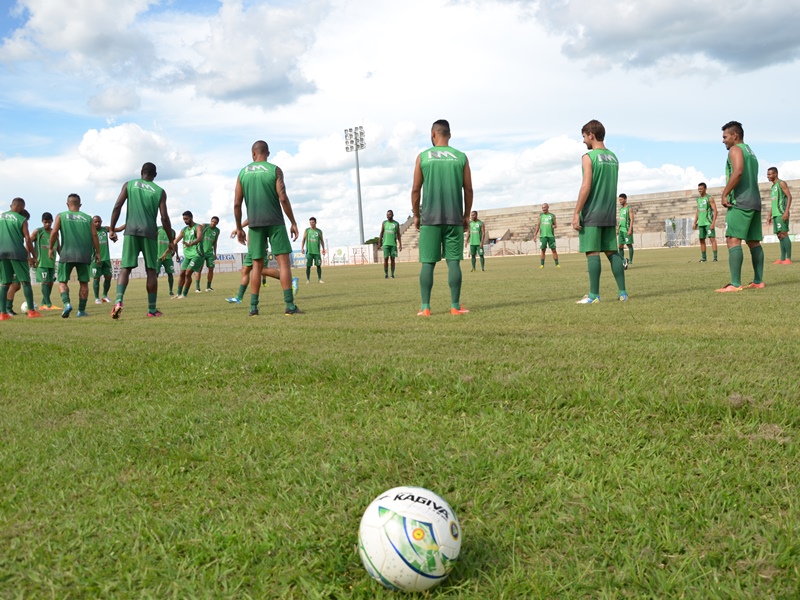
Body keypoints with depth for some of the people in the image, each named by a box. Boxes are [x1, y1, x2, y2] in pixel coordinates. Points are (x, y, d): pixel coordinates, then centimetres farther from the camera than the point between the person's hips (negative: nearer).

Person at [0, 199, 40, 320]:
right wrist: (34, 256, 3)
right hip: (17, 253, -4)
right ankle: (31, 311, -3)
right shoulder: (22, 220, -1)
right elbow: (27, 240, -5)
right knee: (25, 281, 0)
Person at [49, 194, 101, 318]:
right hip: (84, 255, 1)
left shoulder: (61, 216, 7)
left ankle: (67, 303, -17)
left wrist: (51, 248, 9)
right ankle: (81, 310, 10)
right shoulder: (88, 218, 11)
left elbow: (54, 232, -3)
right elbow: (94, 235, 3)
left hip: (67, 254, -1)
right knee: (84, 283, 10)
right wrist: (97, 253, 8)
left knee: (62, 281, 7)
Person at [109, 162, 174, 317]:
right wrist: (171, 240, 7)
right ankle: (152, 309, 7)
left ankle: (119, 300, -22)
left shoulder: (129, 185, 10)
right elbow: (164, 218, 0)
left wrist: (112, 229, 4)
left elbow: (117, 207, 0)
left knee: (125, 268, 1)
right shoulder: (159, 191, 7)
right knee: (151, 270, 6)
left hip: (131, 231, 1)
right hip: (149, 233, -1)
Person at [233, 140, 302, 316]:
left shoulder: (243, 173, 9)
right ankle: (290, 305, -9)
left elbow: (237, 204, 5)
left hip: (255, 224, 3)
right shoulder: (275, 170, 0)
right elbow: (283, 198, -10)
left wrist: (239, 228, 14)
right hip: (274, 222, -3)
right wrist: (293, 223, -4)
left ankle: (253, 307, 5)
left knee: (257, 264, 8)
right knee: (283, 261, -2)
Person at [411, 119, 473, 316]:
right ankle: (455, 306, 2)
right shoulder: (461, 157, 6)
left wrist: (416, 215, 12)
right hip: (454, 218, 1)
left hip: (430, 218, -1)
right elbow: (468, 189, 5)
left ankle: (425, 307, 1)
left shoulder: (423, 157, 2)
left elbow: (416, 189, 2)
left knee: (428, 263, 2)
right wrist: (466, 215, 14)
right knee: (453, 261, 2)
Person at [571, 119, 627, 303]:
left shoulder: (588, 157, -9)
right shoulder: (613, 157, 14)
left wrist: (576, 213, -13)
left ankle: (594, 295, -5)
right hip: (609, 213, 7)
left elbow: (586, 186, -16)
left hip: (592, 214, -7)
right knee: (612, 252, 8)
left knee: (592, 252, -5)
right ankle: (622, 292, 7)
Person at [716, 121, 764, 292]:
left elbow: (738, 172, -22)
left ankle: (735, 284, -22)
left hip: (740, 202, -10)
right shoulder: (750, 152, 24)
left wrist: (725, 194, -18)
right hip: (754, 201, 10)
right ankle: (758, 281, 12)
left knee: (732, 240, -14)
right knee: (754, 242, 11)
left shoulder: (735, 150, -5)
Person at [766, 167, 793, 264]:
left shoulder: (781, 183, -4)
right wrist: (770, 216, 20)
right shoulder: (773, 187, 22)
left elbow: (789, 197, -12)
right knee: (779, 235, 6)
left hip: (781, 214, -9)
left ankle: (788, 259, -16)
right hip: (776, 215, 9)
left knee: (783, 234, -14)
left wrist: (786, 212, -22)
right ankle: (782, 259, 6)